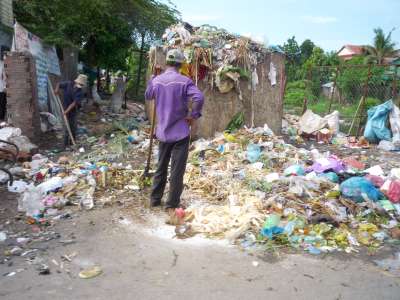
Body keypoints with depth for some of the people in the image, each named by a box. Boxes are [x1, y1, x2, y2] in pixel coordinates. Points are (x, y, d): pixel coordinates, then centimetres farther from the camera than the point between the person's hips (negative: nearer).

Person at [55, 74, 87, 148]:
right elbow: (59, 84, 9)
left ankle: (72, 143, 25)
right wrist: (57, 89, -12)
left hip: (73, 111, 1)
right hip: (65, 109, -1)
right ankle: (66, 145, 0)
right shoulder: (68, 84, -9)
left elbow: (75, 103, -21)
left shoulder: (80, 92, -12)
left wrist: (67, 111, -29)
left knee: (74, 128, 8)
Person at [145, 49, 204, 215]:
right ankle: (172, 205, 11)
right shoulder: (184, 81, -13)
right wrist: (194, 115, -13)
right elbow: (199, 98, -28)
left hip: (163, 132, 5)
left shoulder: (156, 80, 2)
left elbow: (148, 96, 20)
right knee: (177, 170, 3)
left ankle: (155, 199, 30)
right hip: (180, 132, -5)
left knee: (161, 167, 19)